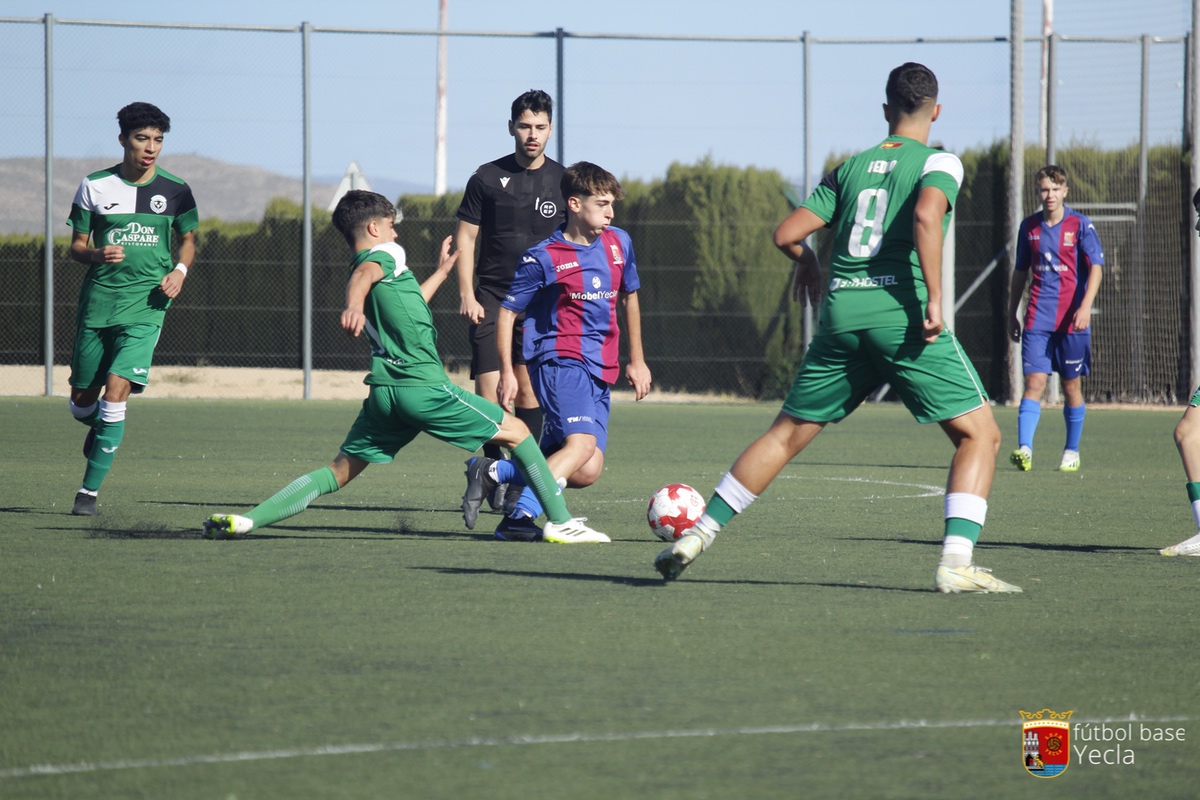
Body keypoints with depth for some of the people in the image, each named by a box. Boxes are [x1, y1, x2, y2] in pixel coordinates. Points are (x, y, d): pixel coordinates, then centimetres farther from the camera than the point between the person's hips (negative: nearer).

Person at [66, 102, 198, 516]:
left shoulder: (175, 190, 3)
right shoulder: (95, 186, 1)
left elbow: (187, 239, 18)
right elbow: (76, 245, 7)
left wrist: (180, 270, -3)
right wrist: (97, 254, -16)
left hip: (145, 303, -1)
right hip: (97, 299, 1)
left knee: (116, 390, -17)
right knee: (82, 400, 8)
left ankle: (89, 490, -9)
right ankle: (101, 429, 47)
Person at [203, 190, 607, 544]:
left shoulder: (368, 269, 23)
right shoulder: (384, 254, -1)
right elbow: (364, 275, -27)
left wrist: (440, 273, 48)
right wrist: (354, 305, -48)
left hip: (383, 391, 8)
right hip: (424, 385, -8)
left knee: (339, 471, 9)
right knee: (516, 431, 6)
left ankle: (246, 519, -7)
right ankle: (560, 522, 3)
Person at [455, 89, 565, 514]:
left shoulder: (563, 182, 5)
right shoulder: (488, 178, 2)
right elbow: (464, 237, 5)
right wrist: (466, 294, -4)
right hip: (491, 299, -1)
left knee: (528, 390, -1)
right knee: (488, 391, -10)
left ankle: (521, 479, 8)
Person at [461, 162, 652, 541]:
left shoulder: (619, 244, 11)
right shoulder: (542, 258, -5)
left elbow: (629, 297, 26)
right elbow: (507, 311, 1)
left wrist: (636, 361, 26)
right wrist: (507, 372, -6)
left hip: (601, 369, 6)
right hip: (559, 361, -6)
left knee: (587, 470, -6)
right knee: (582, 443, -29)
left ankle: (492, 472, 6)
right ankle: (521, 517, -27)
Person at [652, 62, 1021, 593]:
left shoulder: (851, 167, 18)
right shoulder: (939, 162, 4)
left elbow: (786, 234, 13)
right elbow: (926, 216, -18)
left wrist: (807, 262, 35)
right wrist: (934, 300, -17)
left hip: (841, 312, 5)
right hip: (902, 314, -5)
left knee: (785, 435, 16)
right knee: (980, 435, 3)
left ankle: (697, 536, 15)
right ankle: (956, 564, -13)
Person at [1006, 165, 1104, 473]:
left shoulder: (1080, 225, -2)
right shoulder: (1029, 226, 8)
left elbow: (1095, 267, -7)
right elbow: (1020, 272, 17)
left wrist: (1085, 306, -20)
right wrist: (1011, 314, 17)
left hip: (1072, 320, -2)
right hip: (1038, 318, 2)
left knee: (1071, 385, 7)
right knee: (1034, 382, -11)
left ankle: (1072, 451, 20)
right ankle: (1024, 450, -22)